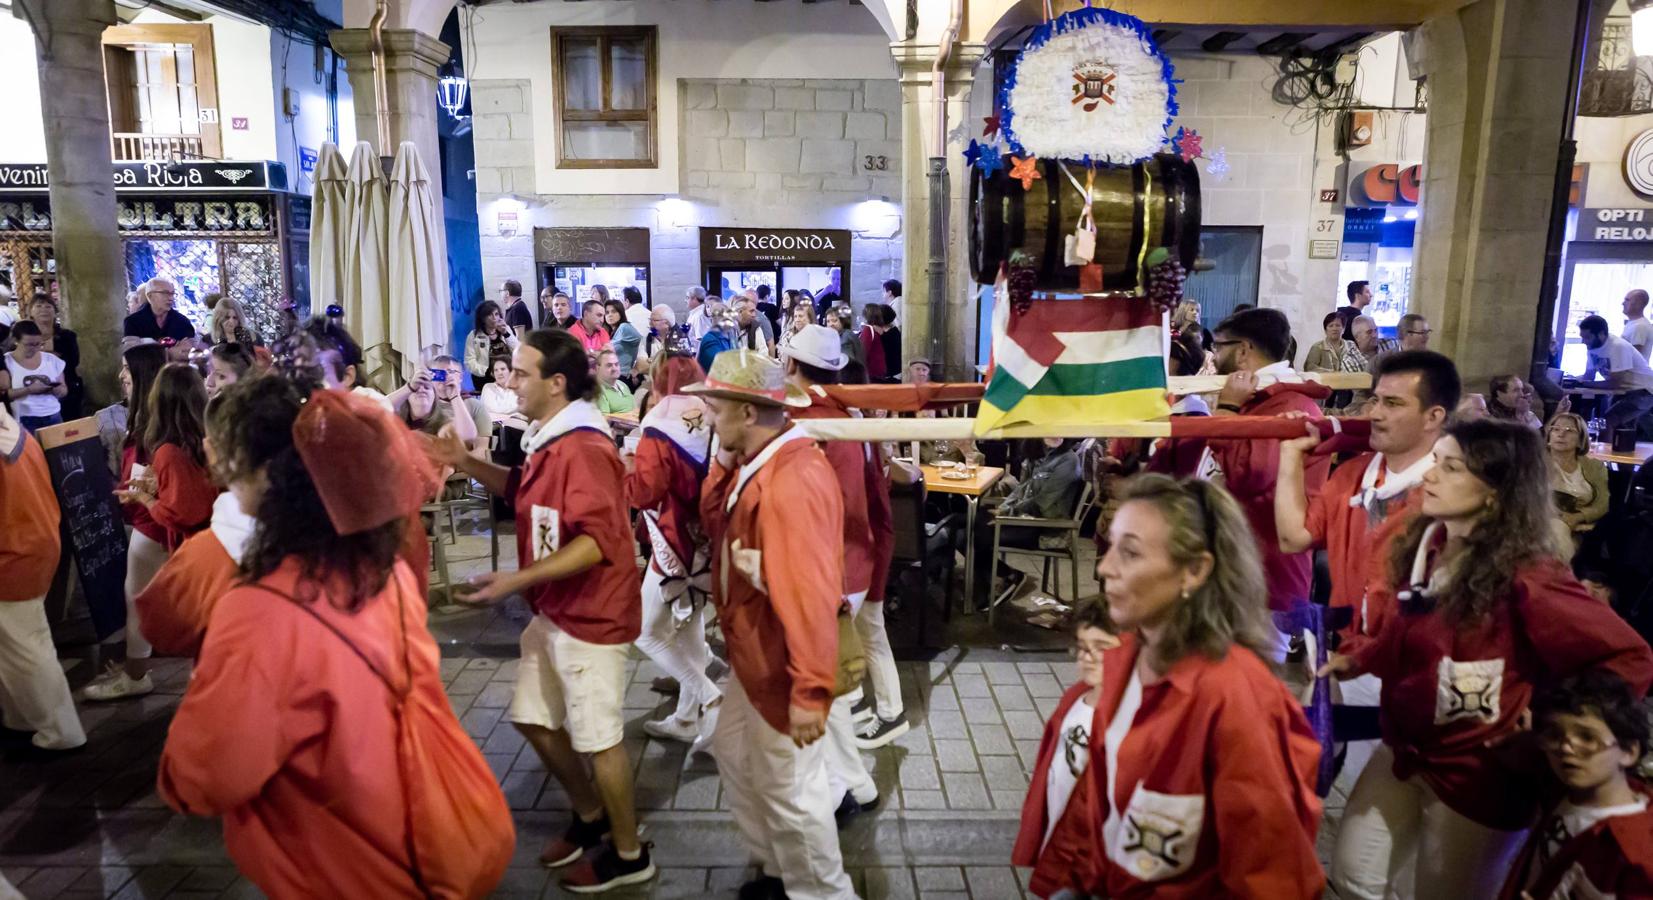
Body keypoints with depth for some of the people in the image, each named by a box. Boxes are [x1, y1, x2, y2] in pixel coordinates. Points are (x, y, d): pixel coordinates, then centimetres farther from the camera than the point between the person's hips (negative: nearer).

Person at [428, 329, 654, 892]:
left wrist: (518, 580, -32)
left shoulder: (584, 446, -24)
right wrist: (467, 464, 8)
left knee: (596, 738, 4)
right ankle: (591, 816, 40)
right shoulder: (549, 439, 9)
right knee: (532, 717, 20)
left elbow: (597, 540, -30)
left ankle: (629, 854, 24)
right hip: (554, 611, 11)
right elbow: (526, 491, 23)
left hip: (590, 615, -10)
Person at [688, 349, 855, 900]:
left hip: (781, 664, -11)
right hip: (752, 654, 11)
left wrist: (811, 691, -31)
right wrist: (723, 461, -3)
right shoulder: (755, 463, 3)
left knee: (787, 787, 6)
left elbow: (810, 595, -32)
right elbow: (714, 521, 10)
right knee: (734, 754, 25)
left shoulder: (793, 480, -30)